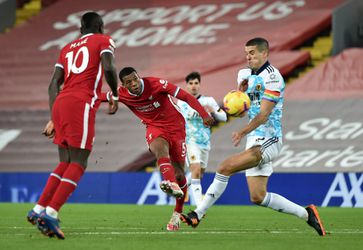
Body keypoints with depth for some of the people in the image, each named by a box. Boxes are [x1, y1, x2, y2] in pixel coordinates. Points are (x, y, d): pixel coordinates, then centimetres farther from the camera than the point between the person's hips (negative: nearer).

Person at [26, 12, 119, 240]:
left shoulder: (68, 48, 27)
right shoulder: (103, 41, 11)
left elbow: (54, 83, 19)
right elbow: (109, 68, -8)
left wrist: (54, 119, 19)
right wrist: (115, 96, 7)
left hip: (61, 103, 7)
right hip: (82, 104, -7)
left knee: (65, 163, 14)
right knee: (78, 164, -7)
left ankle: (39, 210, 6)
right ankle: (51, 213, -20)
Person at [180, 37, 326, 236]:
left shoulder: (271, 77, -12)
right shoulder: (248, 75, 14)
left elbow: (263, 114, -19)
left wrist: (242, 132, -31)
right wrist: (241, 91, -2)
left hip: (267, 140, -9)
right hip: (255, 141, 9)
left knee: (225, 167, -21)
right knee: (258, 197, 6)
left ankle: (198, 214, -17)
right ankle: (306, 214, 16)